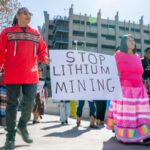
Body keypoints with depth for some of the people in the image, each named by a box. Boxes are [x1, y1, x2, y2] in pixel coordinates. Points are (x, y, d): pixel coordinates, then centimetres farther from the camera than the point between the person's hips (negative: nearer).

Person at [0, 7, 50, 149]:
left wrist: (45, 58, -6)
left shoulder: (36, 34, 13)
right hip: (12, 75, -2)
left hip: (31, 75, 3)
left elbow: (42, 51, 15)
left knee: (29, 102, 1)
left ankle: (22, 126, 28)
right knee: (12, 104, 4)